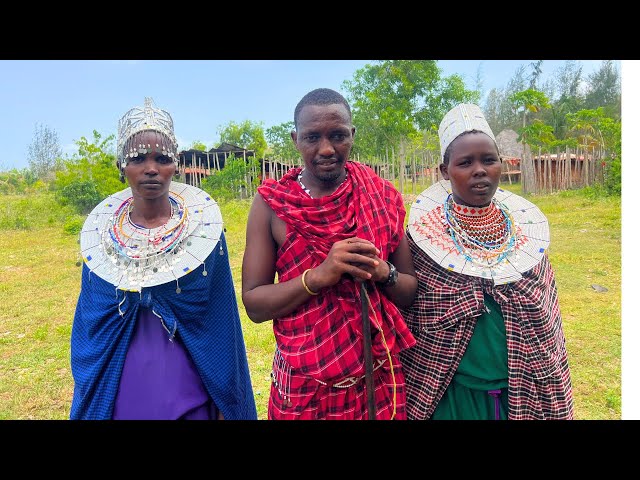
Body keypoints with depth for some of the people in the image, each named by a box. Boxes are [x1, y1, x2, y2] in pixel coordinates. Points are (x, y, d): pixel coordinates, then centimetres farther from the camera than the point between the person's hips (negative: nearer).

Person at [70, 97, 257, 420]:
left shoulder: (203, 227, -11)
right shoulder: (100, 233, -4)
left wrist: (225, 405, -5)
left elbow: (220, 325, -7)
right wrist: (88, 403, 8)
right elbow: (88, 326, 4)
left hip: (187, 394, -2)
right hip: (116, 396, 2)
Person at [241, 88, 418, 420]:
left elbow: (411, 292, 2)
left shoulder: (383, 198, -4)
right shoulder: (271, 204, -9)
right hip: (304, 383, -1)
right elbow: (254, 304, -10)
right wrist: (318, 275, -24)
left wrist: (383, 273, -19)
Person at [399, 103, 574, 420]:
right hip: (449, 395, -3)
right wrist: (405, 391, -3)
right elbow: (404, 318, -7)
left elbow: (547, 320, 5)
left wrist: (556, 401, 9)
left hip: (522, 394, 3)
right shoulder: (424, 231, -13)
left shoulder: (526, 228, -2)